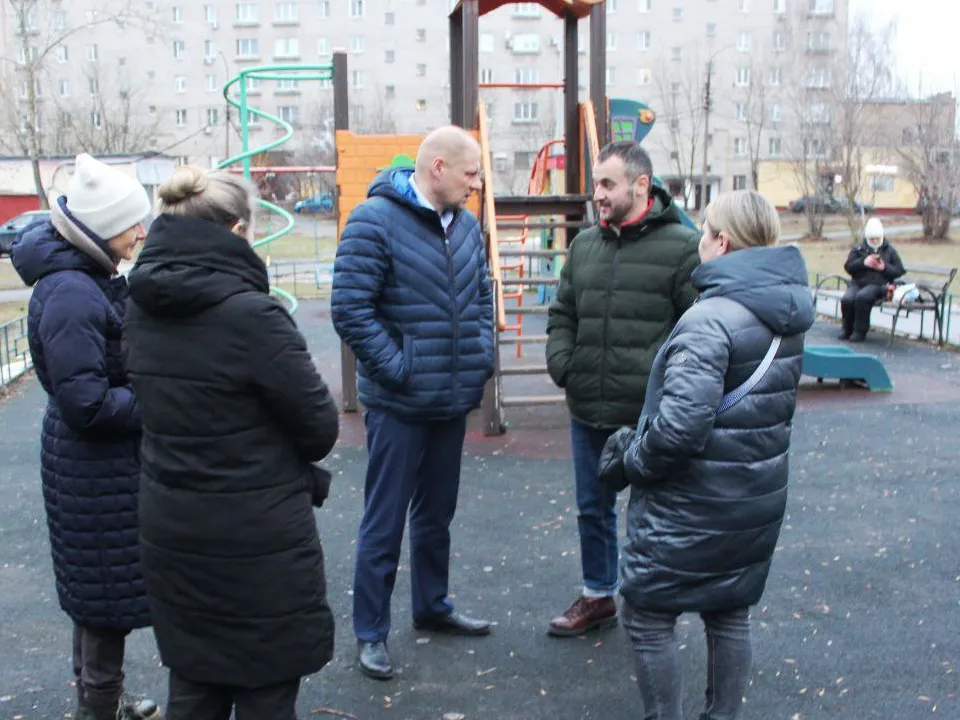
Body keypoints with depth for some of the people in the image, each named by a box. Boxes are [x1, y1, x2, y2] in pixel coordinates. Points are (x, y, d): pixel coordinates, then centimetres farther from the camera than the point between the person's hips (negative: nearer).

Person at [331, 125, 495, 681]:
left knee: (437, 512, 21)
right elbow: (351, 309, -18)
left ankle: (433, 605, 39)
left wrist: (483, 353, 5)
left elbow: (482, 295, 18)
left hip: (455, 400, 7)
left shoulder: (466, 224, 7)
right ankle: (371, 631, 18)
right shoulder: (375, 220, -14)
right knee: (385, 521, 4)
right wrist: (398, 368, -18)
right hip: (399, 404, -7)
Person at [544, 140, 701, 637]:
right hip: (587, 411, 6)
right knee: (593, 509, 19)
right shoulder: (584, 245, 10)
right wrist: (560, 362, 1)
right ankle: (598, 596, 38)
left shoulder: (682, 247, -10)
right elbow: (562, 314, 17)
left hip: (650, 415, -6)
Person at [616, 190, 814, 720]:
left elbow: (680, 424, -32)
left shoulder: (712, 318, -24)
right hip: (758, 498, 9)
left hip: (692, 505, -8)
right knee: (730, 614, 21)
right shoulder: (784, 316, 4)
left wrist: (635, 461, -13)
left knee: (648, 615, 7)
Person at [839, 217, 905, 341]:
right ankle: (847, 329, -6)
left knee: (862, 297, -36)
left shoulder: (890, 250, 15)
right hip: (858, 283, 2)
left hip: (878, 285, -2)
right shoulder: (858, 248, 16)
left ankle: (860, 331, -23)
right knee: (847, 299, -30)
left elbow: (899, 270, 11)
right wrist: (863, 262, -12)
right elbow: (848, 267, 5)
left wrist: (884, 268, -8)